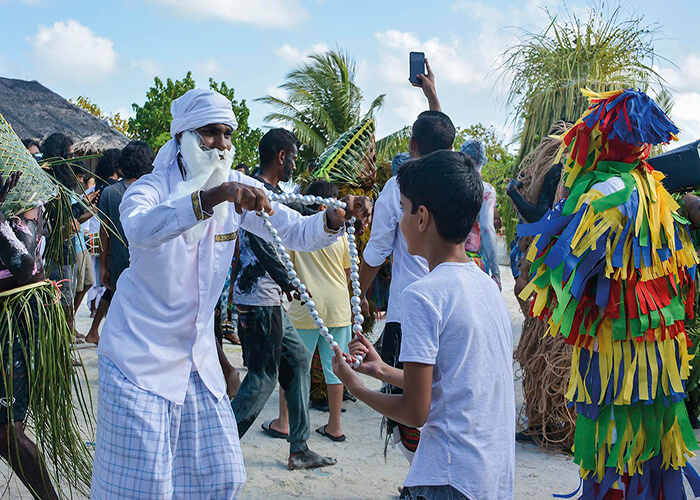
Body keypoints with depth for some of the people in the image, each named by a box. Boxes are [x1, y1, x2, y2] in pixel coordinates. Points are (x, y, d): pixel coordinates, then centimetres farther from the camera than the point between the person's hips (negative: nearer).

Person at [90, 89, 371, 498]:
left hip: (198, 353, 5)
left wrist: (336, 218, -24)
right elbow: (140, 228, -39)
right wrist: (209, 198, -53)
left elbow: (298, 233, -2)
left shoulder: (239, 190, 0)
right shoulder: (153, 187, -15)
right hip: (141, 353, -5)